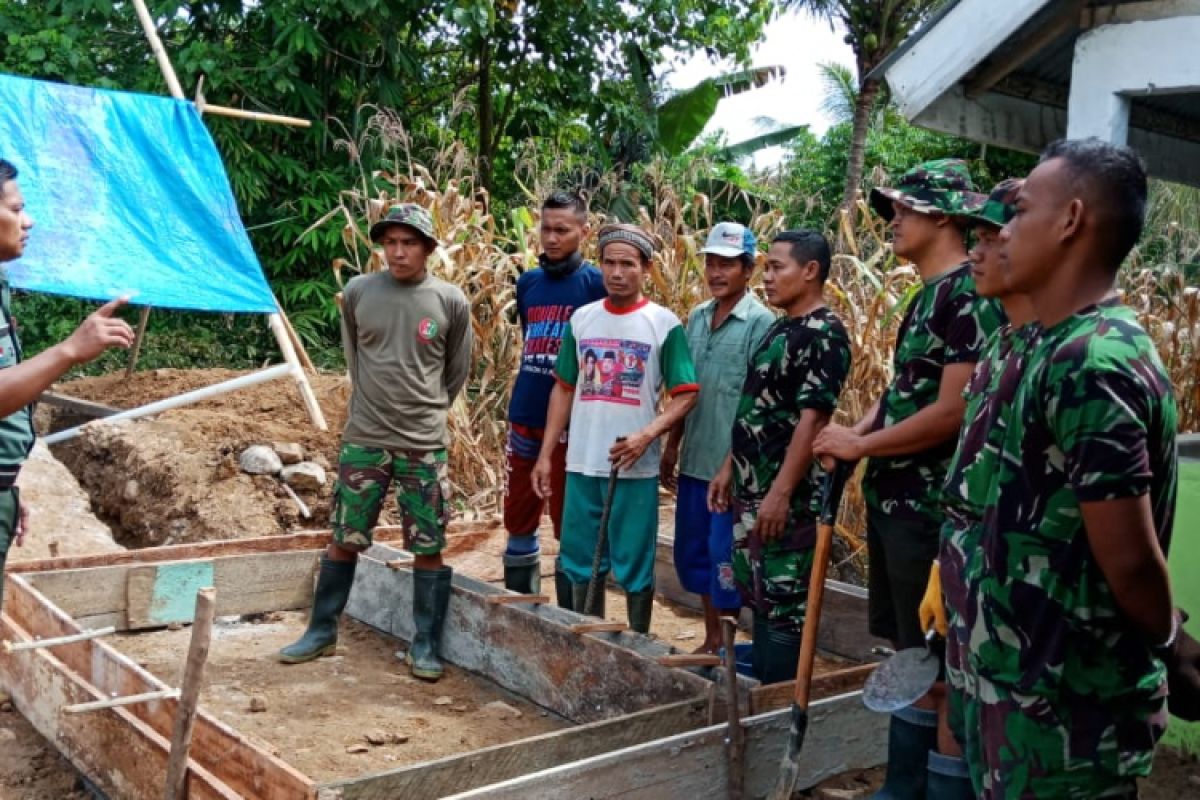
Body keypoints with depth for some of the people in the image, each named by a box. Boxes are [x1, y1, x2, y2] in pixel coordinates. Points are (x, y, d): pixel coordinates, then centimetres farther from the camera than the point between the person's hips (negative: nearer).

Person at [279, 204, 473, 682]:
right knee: (344, 540, 10)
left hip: (424, 445, -1)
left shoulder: (451, 302, -4)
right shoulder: (357, 292, 0)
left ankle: (425, 646, 17)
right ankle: (322, 631, 26)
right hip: (363, 440, 1)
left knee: (428, 548, 4)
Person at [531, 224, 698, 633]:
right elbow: (563, 388, 12)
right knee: (581, 562, 13)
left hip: (636, 468, -4)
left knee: (634, 565, 5)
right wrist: (545, 454, 8)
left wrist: (647, 435, -21)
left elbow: (686, 395, -6)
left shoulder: (664, 324, -5)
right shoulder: (581, 319, 7)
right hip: (582, 464, 4)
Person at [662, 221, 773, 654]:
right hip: (695, 461, 7)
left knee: (725, 559, 1)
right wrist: (672, 445, 14)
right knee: (692, 554, 15)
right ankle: (712, 639, 31)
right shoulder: (696, 317, 9)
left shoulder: (760, 322, -11)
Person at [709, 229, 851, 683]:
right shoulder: (780, 330, 15)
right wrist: (729, 468, 17)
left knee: (786, 600, 0)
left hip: (787, 496, -10)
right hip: (752, 490, 10)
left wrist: (781, 493, -23)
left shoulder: (823, 335, -15)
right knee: (760, 595, 16)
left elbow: (812, 420, -21)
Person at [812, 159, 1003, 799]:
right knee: (906, 648, 17)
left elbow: (952, 412, -22)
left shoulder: (969, 295, -15)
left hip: (930, 504, -9)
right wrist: (856, 434, 1)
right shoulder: (927, 296, 14)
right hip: (892, 497, 9)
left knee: (929, 659, 3)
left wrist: (858, 445, -13)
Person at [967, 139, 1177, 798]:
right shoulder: (1069, 348, 7)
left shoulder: (1091, 364, -24)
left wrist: (1170, 647, -5)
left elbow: (1130, 560, -22)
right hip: (1035, 682, 9)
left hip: (1067, 702, -9)